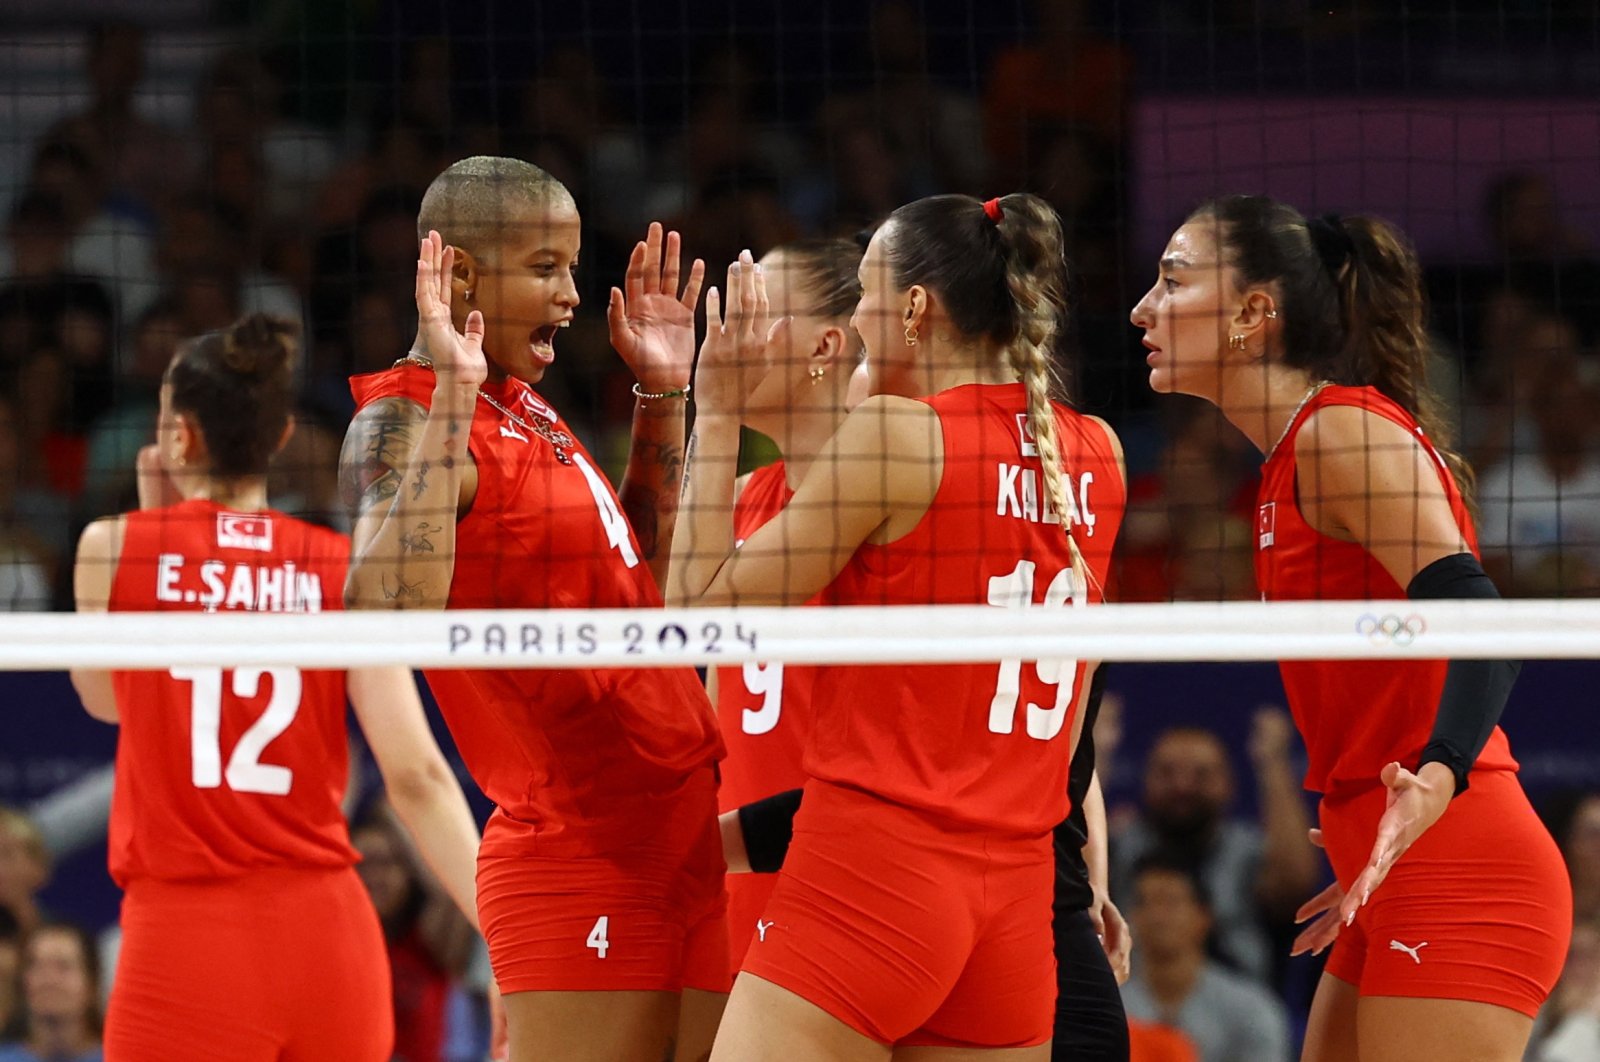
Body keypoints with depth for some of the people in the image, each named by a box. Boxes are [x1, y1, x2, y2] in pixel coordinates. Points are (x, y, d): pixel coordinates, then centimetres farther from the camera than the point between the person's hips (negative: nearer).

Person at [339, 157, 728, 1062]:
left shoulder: (526, 407, 15)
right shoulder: (403, 420, -10)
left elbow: (646, 569, 29)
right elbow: (386, 612, -29)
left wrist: (663, 394, 20)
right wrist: (450, 396, -24)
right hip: (581, 850, -8)